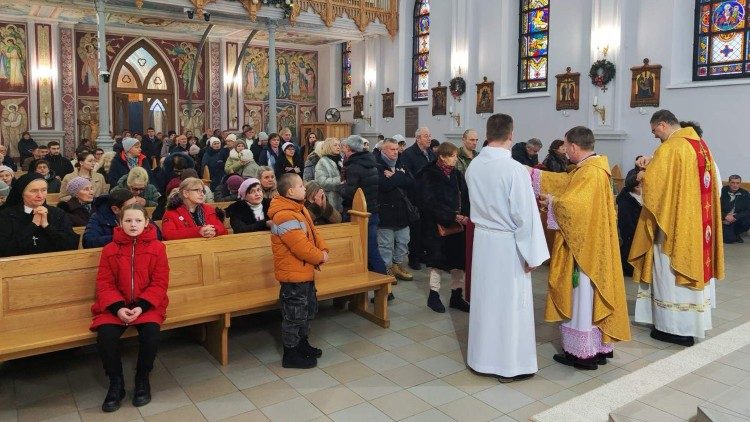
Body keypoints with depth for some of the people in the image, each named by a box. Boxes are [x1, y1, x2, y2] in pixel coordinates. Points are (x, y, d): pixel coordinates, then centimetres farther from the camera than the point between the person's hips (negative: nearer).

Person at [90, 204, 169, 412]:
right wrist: (118, 307, -17)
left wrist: (141, 307, -17)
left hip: (147, 304, -1)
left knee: (151, 332, -28)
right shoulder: (110, 249, 2)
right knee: (105, 336, -24)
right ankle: (116, 383, 0)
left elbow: (160, 283, -4)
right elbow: (104, 283, 0)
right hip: (116, 305, 2)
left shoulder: (157, 247, -2)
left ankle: (143, 379, -1)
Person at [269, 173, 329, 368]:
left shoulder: (299, 209, 10)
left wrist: (323, 250, -4)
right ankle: (291, 354, 16)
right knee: (294, 314, 2)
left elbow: (313, 232, 13)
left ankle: (302, 343, 39)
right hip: (293, 274, -10)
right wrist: (319, 257, -13)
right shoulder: (285, 216, -24)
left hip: (305, 272, 11)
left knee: (309, 309, 23)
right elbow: (300, 246, -27)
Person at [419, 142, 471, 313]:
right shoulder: (429, 175, -8)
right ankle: (433, 296, 18)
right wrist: (453, 216, -22)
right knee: (437, 257, 3)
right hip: (437, 224, -5)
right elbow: (431, 202, -17)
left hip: (457, 224, 5)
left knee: (458, 258, 6)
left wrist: (465, 216, -11)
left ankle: (456, 296, 18)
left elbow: (465, 198, 6)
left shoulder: (457, 174, 9)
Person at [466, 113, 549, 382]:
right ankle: (510, 364, 18)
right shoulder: (515, 169, -20)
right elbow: (525, 215, -17)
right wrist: (531, 254, -10)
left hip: (482, 238, 6)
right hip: (508, 242, -6)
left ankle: (481, 357, 29)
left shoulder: (473, 166, -2)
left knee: (484, 298, 16)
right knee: (510, 303, 6)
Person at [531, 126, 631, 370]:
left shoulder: (590, 172, -20)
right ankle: (599, 347, 27)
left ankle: (583, 352, 10)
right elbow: (564, 182, 20)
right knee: (590, 295, 16)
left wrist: (551, 201, -9)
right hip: (590, 244, 10)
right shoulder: (590, 168, 10)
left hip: (584, 246, -10)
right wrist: (533, 173, 21)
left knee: (581, 296, 0)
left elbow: (572, 205, -28)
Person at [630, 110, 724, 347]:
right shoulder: (701, 145, 11)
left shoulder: (669, 148, -17)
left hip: (674, 221, -9)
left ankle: (676, 327, 5)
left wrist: (647, 169, 1)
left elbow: (651, 182, -20)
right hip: (698, 219, 9)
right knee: (693, 264, 16)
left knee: (671, 272, -1)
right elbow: (716, 180, 18)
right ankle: (693, 323, 26)